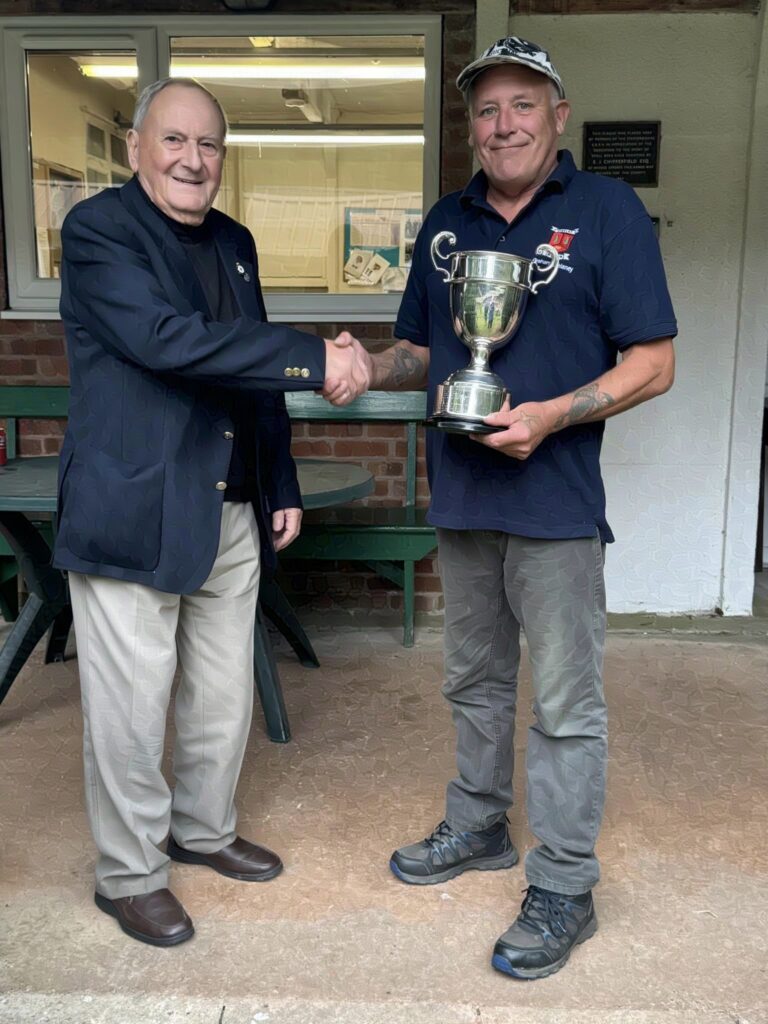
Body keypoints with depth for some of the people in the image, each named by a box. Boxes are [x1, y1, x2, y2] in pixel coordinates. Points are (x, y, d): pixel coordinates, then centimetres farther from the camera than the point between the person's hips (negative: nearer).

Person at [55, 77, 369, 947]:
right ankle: (128, 875, 25)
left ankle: (204, 829, 39)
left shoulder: (234, 243, 14)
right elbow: (165, 338, -24)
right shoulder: (97, 229, -8)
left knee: (224, 695, 16)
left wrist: (282, 487, 15)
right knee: (131, 706, 5)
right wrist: (314, 360, -23)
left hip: (232, 515, 7)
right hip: (132, 514, -6)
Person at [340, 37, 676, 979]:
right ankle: (477, 829, 38)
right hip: (460, 495, 6)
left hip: (555, 500, -5)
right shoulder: (447, 222, 10)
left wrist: (554, 415, -23)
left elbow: (653, 363, -9)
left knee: (565, 704, 4)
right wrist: (370, 366, -6)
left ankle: (563, 888, 18)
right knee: (474, 681, 19)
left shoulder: (607, 210, -5)